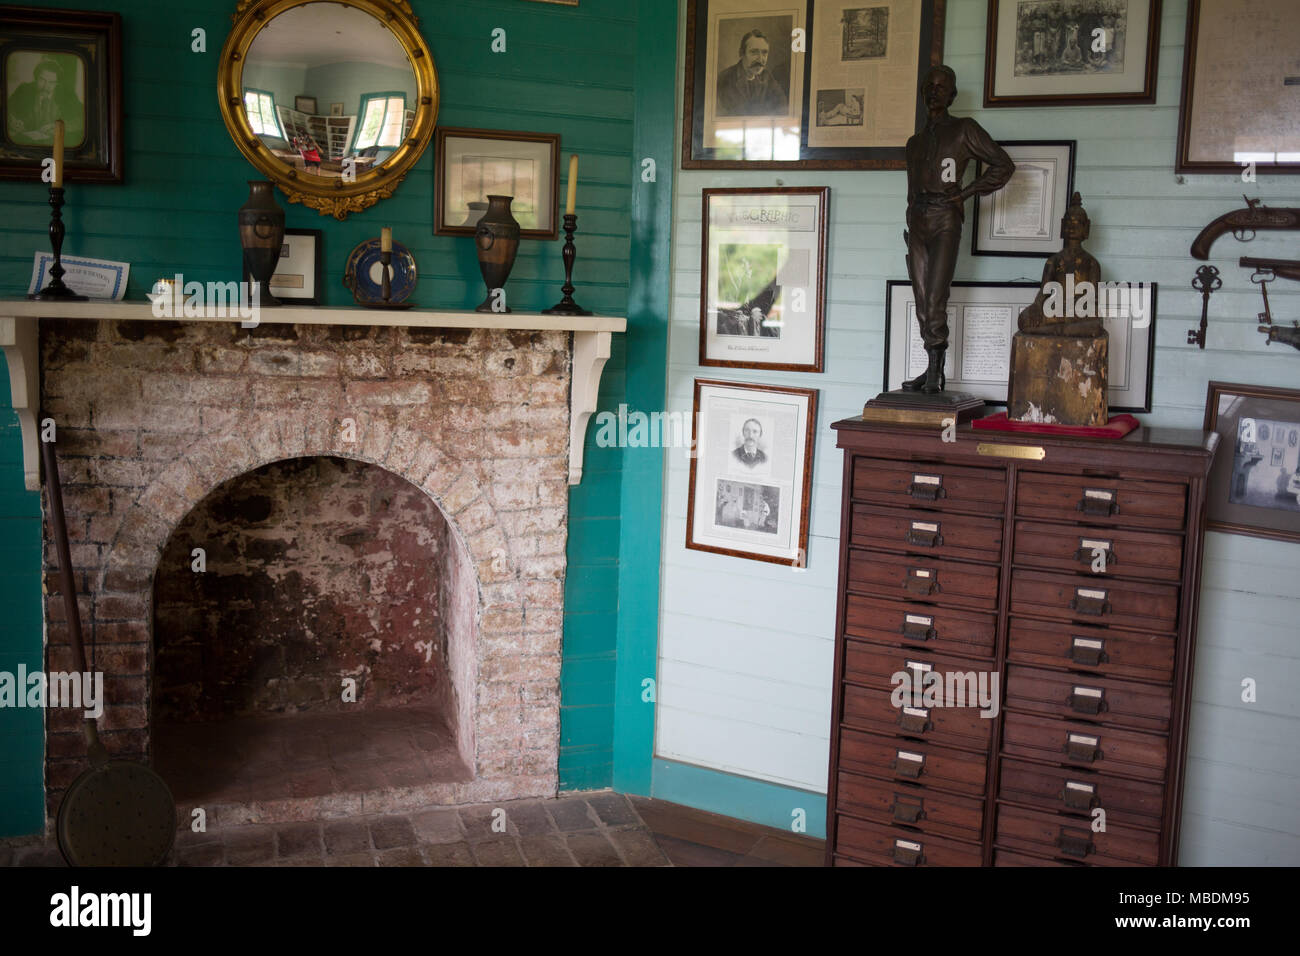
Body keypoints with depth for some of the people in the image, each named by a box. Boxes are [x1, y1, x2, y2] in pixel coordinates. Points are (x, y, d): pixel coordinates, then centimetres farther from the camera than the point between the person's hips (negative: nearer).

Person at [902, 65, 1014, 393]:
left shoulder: (964, 130, 4)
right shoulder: (915, 142, 21)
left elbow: (1003, 165, 1)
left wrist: (967, 193, -5)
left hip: (945, 221, -6)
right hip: (918, 222, 6)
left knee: (935, 300, -15)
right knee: (921, 301, 1)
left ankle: (935, 372, -10)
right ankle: (932, 369, 5)